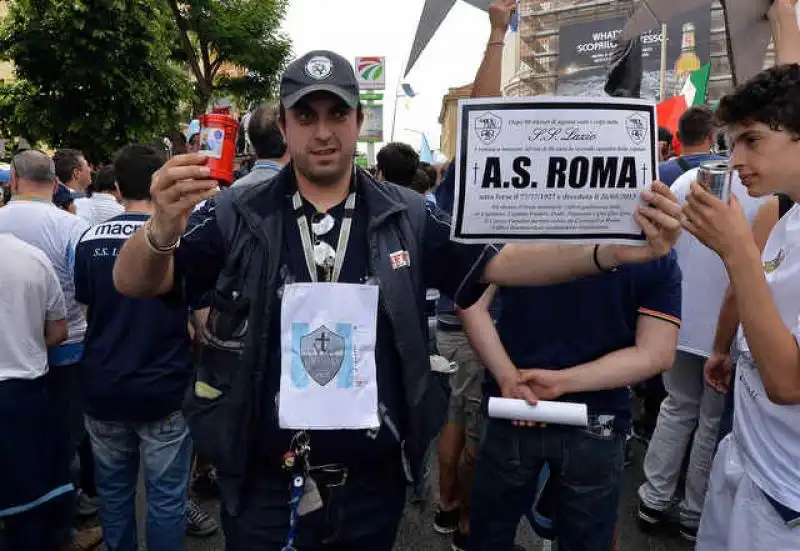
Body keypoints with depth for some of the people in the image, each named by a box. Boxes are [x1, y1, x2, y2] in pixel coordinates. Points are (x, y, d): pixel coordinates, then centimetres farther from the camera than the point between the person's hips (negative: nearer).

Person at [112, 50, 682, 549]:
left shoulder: (408, 219, -3)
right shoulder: (239, 216, -7)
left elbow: (499, 262, -7)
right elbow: (135, 283, -11)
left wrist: (611, 251, -23)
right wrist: (162, 230, -35)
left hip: (373, 482, 1)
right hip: (263, 485, -1)